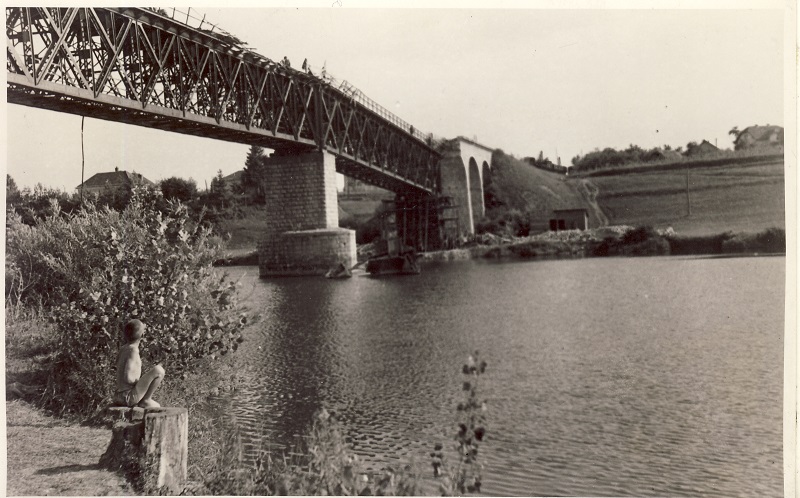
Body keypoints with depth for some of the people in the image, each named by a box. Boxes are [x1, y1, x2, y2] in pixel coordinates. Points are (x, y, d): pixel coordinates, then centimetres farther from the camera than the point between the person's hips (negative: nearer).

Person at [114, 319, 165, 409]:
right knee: (159, 370, -15)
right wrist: (139, 381, -6)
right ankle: (146, 400, -4)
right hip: (129, 397, -10)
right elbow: (127, 377, -25)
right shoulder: (133, 350, -16)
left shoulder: (123, 349, 12)